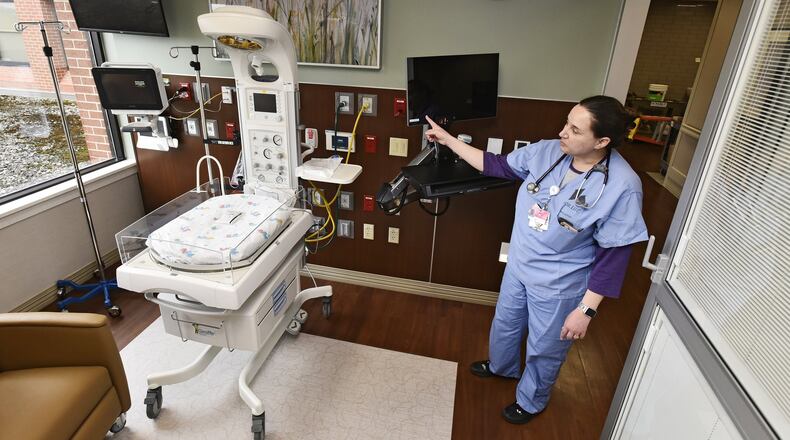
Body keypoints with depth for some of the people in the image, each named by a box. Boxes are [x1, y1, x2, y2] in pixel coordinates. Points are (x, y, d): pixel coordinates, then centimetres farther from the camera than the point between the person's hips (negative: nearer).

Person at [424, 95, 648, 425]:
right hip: (518, 266, 6)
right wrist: (449, 141, -1)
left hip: (558, 286, -5)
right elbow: (497, 166, 1)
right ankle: (501, 366, 61)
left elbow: (614, 255, -20)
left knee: (544, 349, 19)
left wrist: (586, 309, -18)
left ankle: (531, 401, 49)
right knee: (505, 323, 28)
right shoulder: (546, 151, -12)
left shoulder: (621, 186, -26)